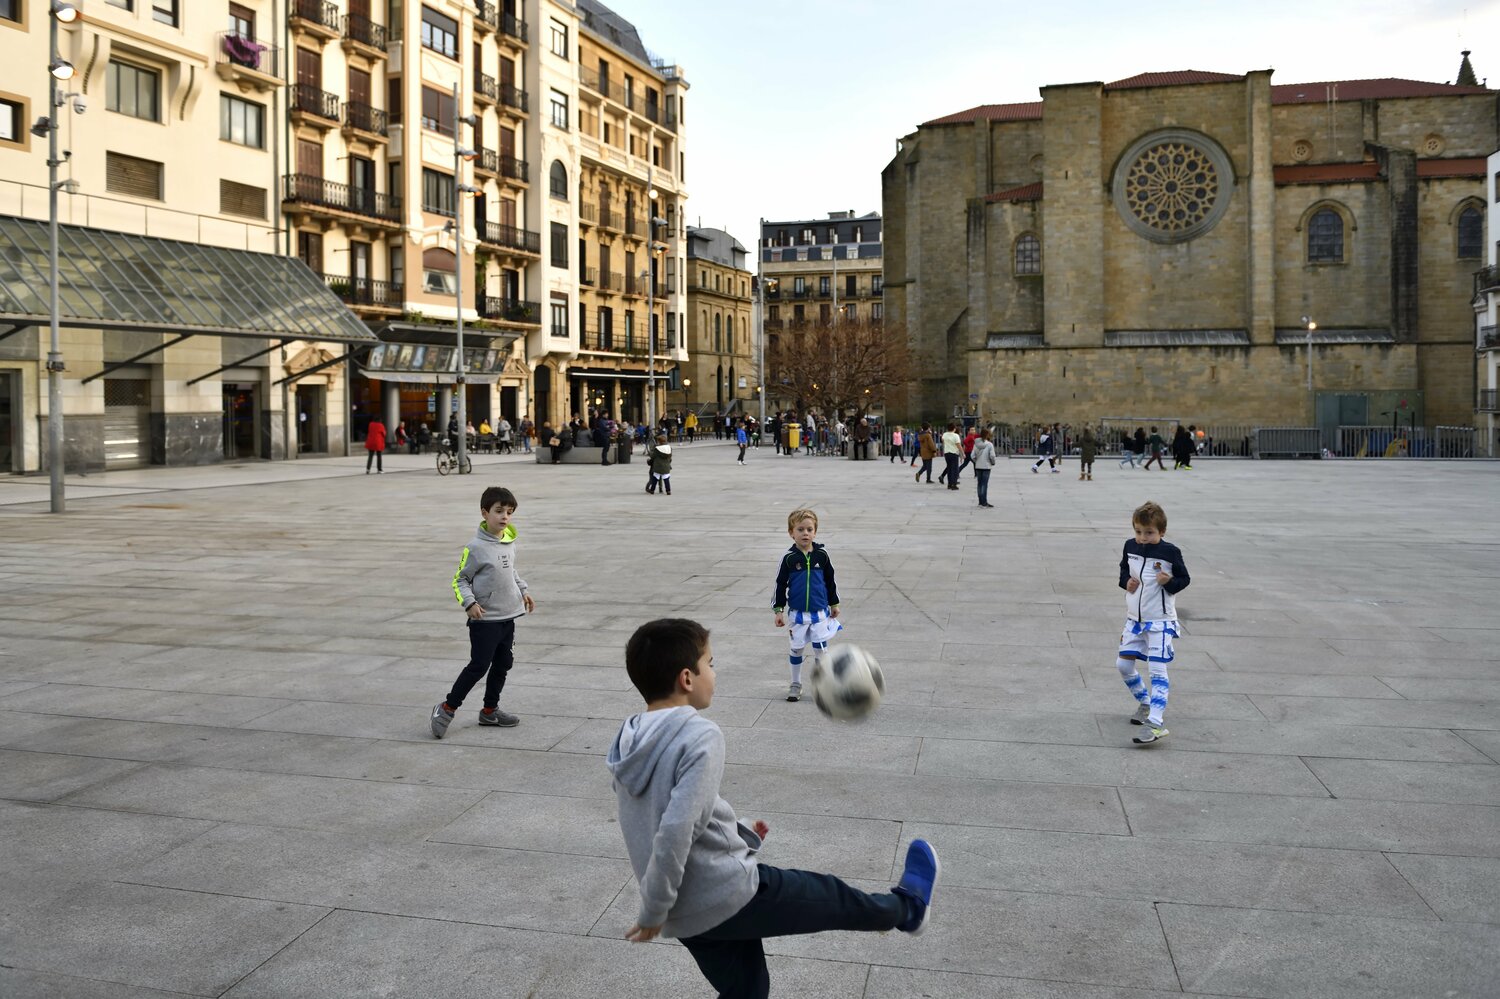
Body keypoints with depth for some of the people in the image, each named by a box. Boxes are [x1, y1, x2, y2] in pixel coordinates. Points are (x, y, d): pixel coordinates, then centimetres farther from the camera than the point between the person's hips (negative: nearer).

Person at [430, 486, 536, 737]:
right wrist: (469, 602, -22)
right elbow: (460, 579, -9)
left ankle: (490, 710, 26)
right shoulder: (475, 547, -15)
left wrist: (523, 591, 14)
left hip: (508, 616, 7)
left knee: (502, 664, 13)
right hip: (485, 620, -7)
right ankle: (447, 708, 6)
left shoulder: (509, 543, 6)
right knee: (479, 666, -7)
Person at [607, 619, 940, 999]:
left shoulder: (629, 743, 3)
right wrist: (653, 911, -16)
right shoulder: (700, 737, -22)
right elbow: (675, 831, -28)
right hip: (727, 896, -7)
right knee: (828, 895, 18)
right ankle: (908, 907, 45)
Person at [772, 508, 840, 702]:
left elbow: (830, 580, 9)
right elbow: (780, 584, 0)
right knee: (797, 648, 9)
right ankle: (796, 684, 24)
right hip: (797, 612, -1)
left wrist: (834, 604, 15)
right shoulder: (789, 558, -6)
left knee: (821, 648, 3)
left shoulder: (822, 555, -2)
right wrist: (778, 610, -2)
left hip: (820, 611, 1)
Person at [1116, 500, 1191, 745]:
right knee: (1123, 664, 9)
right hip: (1134, 619, 6)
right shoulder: (1130, 546, 1)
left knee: (1157, 670, -10)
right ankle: (1145, 702, 33)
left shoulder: (1170, 552, -13)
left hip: (1160, 621, -6)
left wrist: (1170, 582, -24)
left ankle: (1155, 723, -15)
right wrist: (1126, 581, -3)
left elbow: (1185, 578, -4)